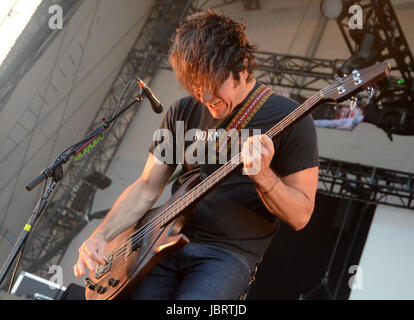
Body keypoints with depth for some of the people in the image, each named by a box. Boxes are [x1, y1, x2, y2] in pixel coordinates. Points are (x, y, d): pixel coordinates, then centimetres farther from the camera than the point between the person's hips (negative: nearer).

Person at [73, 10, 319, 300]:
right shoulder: (183, 112, 10)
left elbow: (300, 217, -5)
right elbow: (147, 187, 14)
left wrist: (263, 176, -23)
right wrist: (101, 237, -1)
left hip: (230, 251, -5)